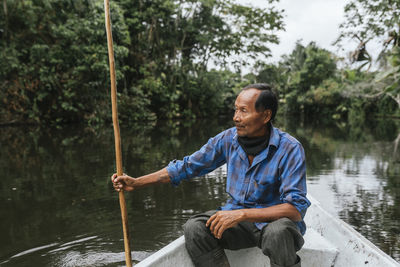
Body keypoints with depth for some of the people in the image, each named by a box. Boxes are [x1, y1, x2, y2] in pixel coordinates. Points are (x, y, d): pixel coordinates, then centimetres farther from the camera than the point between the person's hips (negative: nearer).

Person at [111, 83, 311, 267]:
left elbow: (296, 209, -24)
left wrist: (241, 214, -34)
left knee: (277, 232, -37)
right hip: (237, 221, 4)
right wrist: (136, 182, 0)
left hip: (272, 221, -4)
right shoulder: (229, 139, -4)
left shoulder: (290, 149, -17)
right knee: (194, 228, -21)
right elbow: (187, 166, 3)